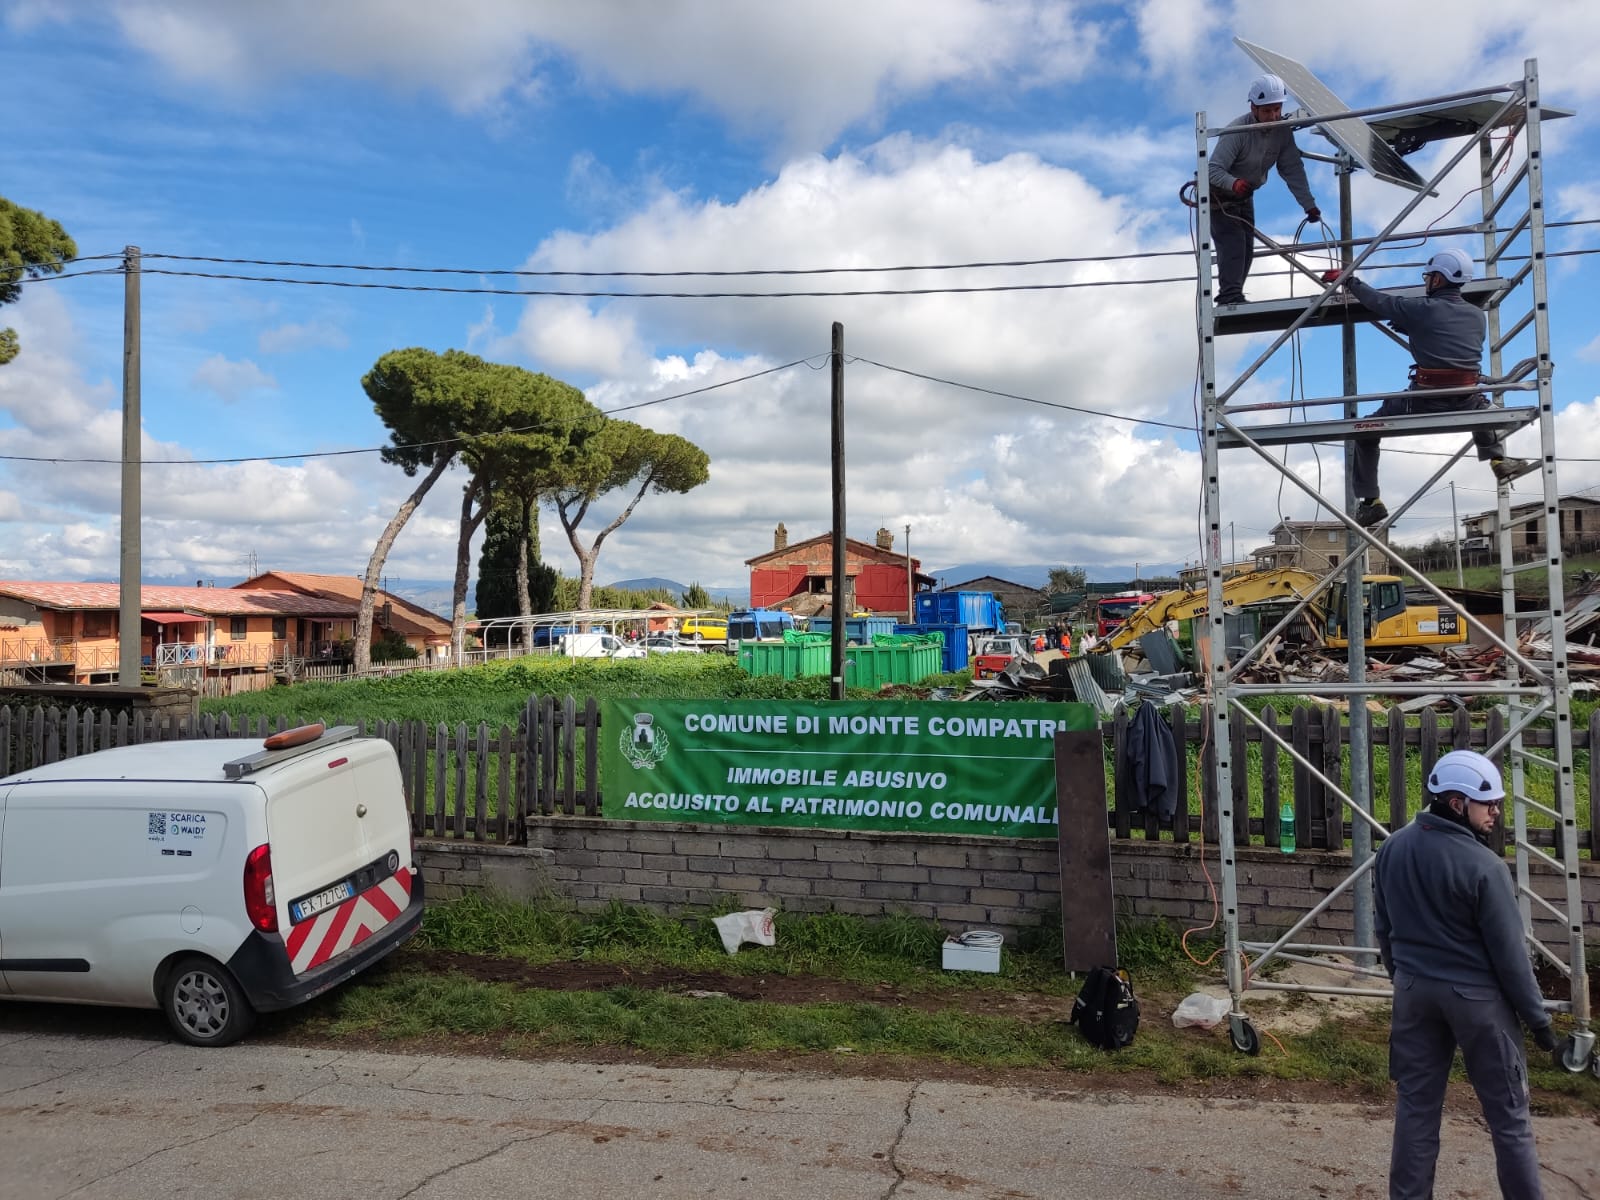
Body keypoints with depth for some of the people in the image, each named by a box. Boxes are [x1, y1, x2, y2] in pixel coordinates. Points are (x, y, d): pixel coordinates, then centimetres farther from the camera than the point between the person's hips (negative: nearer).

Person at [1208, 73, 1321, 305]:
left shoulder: (1283, 131, -12)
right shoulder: (1237, 131, -29)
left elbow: (1293, 170, -12)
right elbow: (1214, 169, -35)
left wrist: (1309, 206, -20)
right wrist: (1234, 183, -56)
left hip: (1244, 198, 7)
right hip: (1219, 196, -7)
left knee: (1246, 249, 6)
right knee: (1233, 243, -21)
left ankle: (1229, 298, 14)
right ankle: (1231, 299, -23)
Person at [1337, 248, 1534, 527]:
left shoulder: (1420, 308, -4)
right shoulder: (1478, 316, 11)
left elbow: (1378, 300, 8)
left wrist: (1349, 281, 25)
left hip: (1425, 403, -5)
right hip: (1466, 404, 5)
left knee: (1365, 432, 12)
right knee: (1482, 404, 43)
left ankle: (1371, 501, 8)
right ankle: (1499, 459, 30)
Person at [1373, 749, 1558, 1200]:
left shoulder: (1391, 851, 0)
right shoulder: (1483, 866, -19)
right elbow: (1508, 952, -12)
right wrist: (1537, 1016, -1)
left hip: (1415, 991, 5)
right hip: (1476, 996, -5)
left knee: (1416, 1106, 13)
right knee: (1507, 1113, 10)